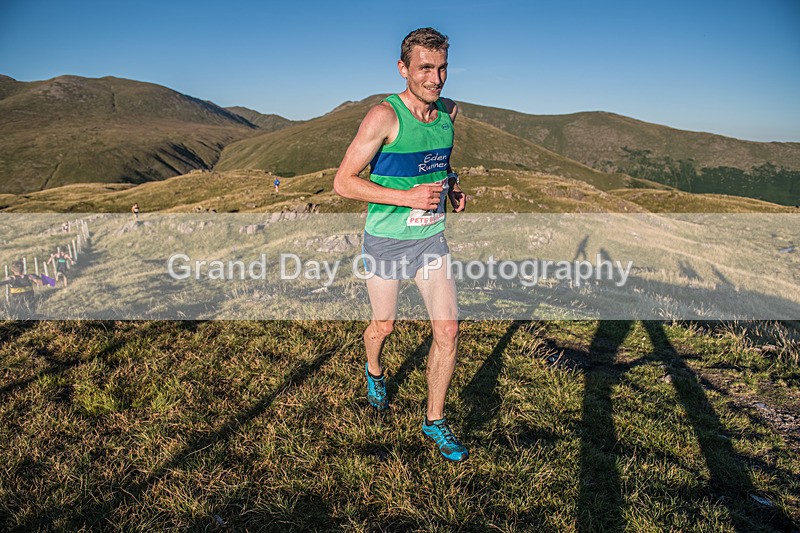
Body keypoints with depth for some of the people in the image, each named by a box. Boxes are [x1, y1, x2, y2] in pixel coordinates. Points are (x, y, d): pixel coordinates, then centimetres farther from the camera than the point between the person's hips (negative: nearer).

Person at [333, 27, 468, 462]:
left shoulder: (449, 112, 1)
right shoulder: (384, 117, -18)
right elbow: (343, 182, -18)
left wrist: (451, 188, 0)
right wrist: (407, 197, -25)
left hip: (432, 237, 4)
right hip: (386, 240, -4)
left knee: (447, 330, -1)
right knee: (383, 325, 15)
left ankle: (435, 421, 18)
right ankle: (374, 372, 51)